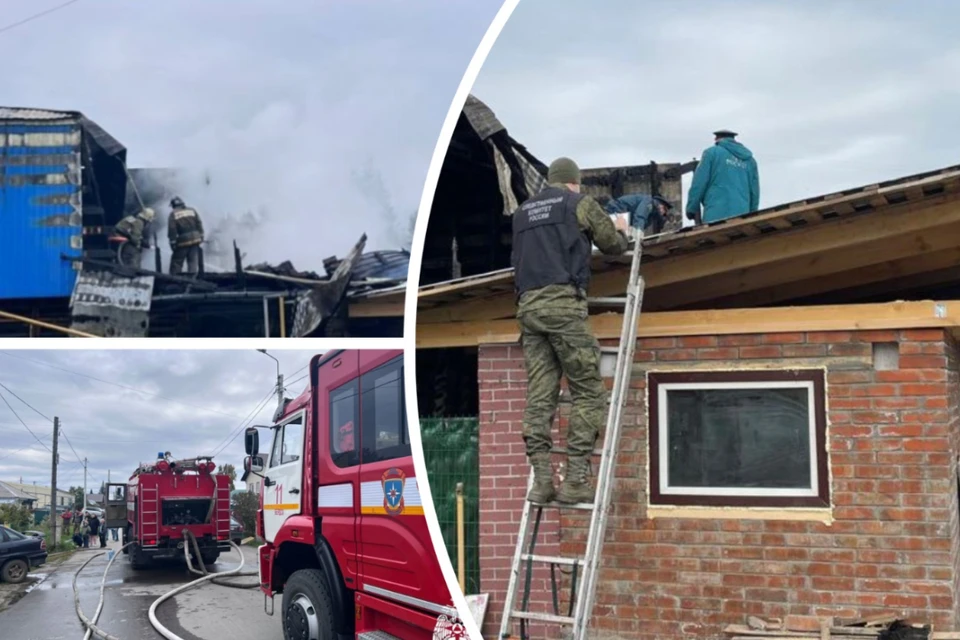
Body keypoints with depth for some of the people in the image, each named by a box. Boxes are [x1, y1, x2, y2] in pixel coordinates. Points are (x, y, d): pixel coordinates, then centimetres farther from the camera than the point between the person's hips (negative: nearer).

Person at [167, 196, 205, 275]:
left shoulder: (173, 214, -2)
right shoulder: (192, 211, 11)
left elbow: (172, 230, -9)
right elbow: (199, 225, 8)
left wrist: (173, 243, -7)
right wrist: (201, 237, 9)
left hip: (182, 242, -4)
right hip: (195, 240, 4)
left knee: (176, 263, 5)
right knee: (193, 262, 4)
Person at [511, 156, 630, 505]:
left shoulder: (523, 212, 23)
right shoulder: (580, 203, 9)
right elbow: (613, 245, 15)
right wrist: (620, 229, 39)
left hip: (528, 306, 6)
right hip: (562, 303, -6)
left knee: (539, 397, 2)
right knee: (588, 393, -2)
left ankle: (541, 480, -5)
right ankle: (575, 480, -10)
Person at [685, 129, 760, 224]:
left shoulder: (712, 152, 8)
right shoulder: (749, 159, 21)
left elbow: (699, 184, 1)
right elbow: (754, 191, 18)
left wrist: (692, 209, 7)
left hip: (716, 214, -5)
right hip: (741, 218, 5)